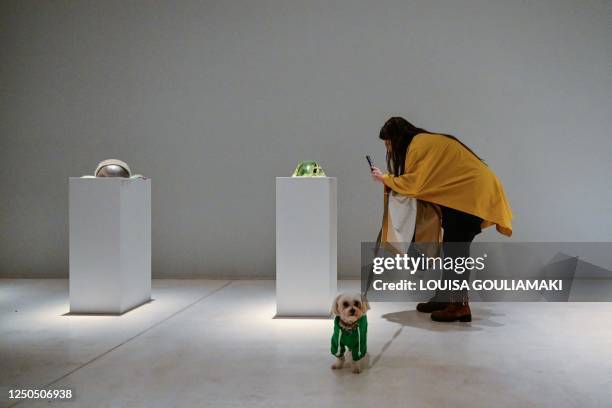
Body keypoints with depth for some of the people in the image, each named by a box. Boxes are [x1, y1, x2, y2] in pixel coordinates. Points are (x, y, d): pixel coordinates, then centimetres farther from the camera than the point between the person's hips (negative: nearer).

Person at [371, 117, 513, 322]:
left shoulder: (420, 145, -14)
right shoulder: (426, 142, 15)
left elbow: (412, 185, -18)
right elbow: (420, 184, 11)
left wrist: (385, 178, -4)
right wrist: (390, 181, 4)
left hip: (472, 193, -10)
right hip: (463, 192, 10)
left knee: (455, 248, -9)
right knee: (450, 246, 12)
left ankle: (460, 305, -6)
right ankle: (445, 297, 20)